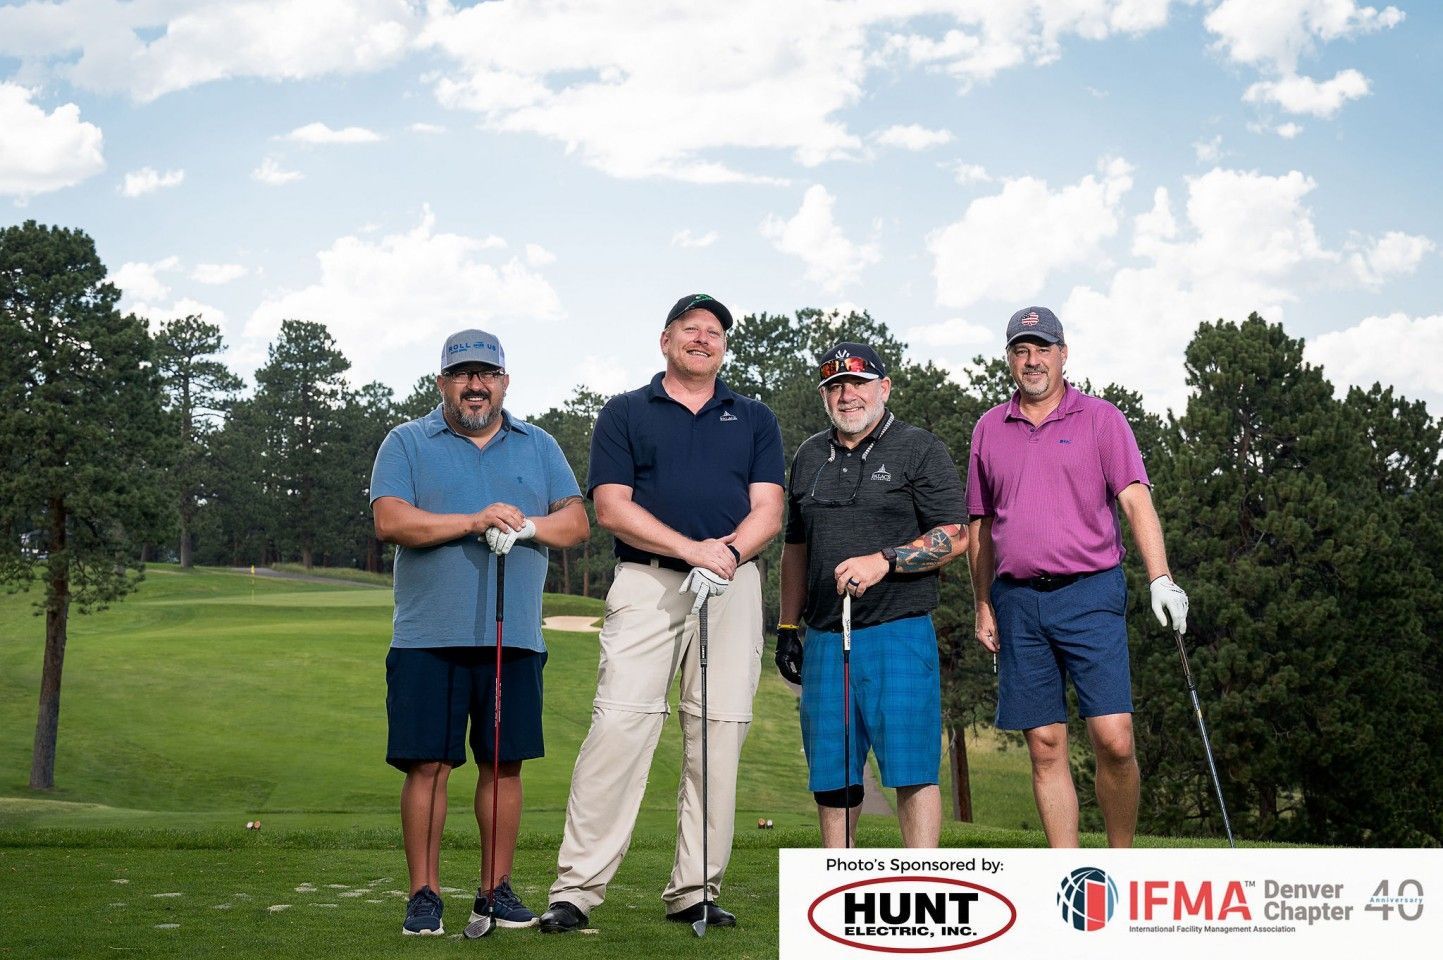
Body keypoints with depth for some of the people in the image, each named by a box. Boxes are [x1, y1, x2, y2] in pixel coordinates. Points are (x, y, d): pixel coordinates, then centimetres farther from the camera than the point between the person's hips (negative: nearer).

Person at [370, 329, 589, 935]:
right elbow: (390, 521, -9)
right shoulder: (407, 443, 6)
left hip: (516, 637, 3)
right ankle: (424, 893, 7)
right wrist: (474, 521, -17)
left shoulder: (538, 446, 15)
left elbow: (576, 521, 8)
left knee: (504, 764, 6)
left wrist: (527, 525, -12)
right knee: (428, 765, -3)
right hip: (430, 639, -3)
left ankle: (497, 888, 17)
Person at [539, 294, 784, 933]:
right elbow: (611, 507, -1)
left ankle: (695, 892, 6)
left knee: (718, 736, -1)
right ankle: (576, 889, -10)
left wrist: (730, 552, -14)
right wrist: (695, 549, -12)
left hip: (732, 589, 3)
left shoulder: (755, 419, 18)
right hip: (645, 583, -2)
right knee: (619, 725, -13)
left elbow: (767, 510, 7)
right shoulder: (624, 414, 11)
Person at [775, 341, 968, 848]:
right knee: (831, 772, 7)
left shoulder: (920, 449, 1)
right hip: (824, 637, 5)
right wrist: (787, 627, 17)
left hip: (899, 633, -5)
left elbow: (954, 537, -5)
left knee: (911, 768, -7)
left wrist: (883, 561, -17)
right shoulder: (810, 456, 17)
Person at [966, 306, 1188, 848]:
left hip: (1090, 594, -3)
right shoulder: (989, 429, 13)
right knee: (1045, 748, 3)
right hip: (1018, 601, 3)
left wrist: (1160, 578, -18)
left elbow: (1135, 500, -5)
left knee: (1114, 740, -10)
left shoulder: (1100, 418, 4)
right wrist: (983, 607, 15)